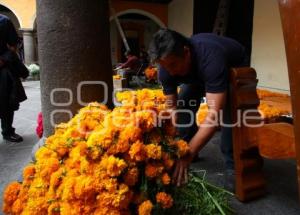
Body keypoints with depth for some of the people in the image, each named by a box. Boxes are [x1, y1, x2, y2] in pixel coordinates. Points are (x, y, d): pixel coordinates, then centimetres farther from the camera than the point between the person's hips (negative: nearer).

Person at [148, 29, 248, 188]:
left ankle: (233, 165, -10)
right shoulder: (166, 69, -28)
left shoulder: (211, 58, -47)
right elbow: (171, 107, -23)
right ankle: (188, 150, 9)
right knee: (184, 104, -12)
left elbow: (215, 113, -50)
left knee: (228, 110, -28)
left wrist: (188, 154, -54)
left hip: (234, 67, -4)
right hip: (198, 72, 5)